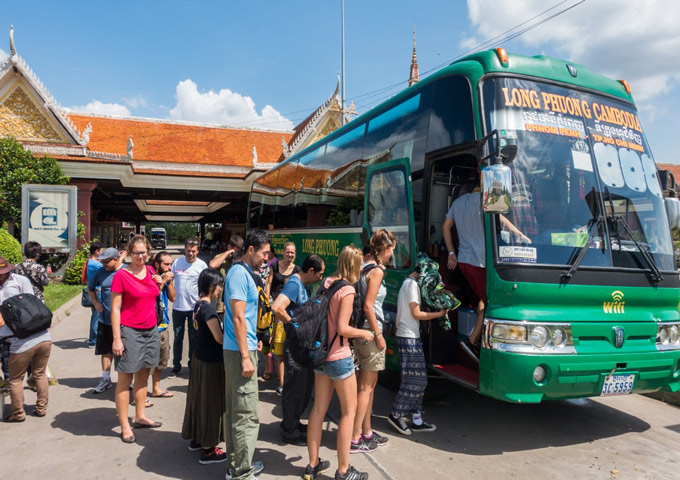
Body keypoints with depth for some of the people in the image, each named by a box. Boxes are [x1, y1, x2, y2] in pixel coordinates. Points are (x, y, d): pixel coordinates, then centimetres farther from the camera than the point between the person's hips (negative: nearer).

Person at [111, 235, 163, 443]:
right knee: (125, 379, 2)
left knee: (143, 375, 15)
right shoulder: (121, 276, -10)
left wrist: (159, 284, 0)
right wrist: (116, 339, -14)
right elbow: (115, 309, -11)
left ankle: (140, 416, 29)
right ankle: (124, 426, 10)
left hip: (150, 331, 6)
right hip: (130, 332, -6)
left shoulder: (150, 271, 7)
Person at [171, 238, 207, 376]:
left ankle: (193, 365, 22)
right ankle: (176, 365, 25)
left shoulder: (202, 265, -5)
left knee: (194, 338, 8)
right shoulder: (177, 262, 1)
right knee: (178, 338, 12)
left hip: (194, 307, -2)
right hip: (178, 306, 2)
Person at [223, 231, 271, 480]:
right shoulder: (239, 274, -16)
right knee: (247, 415, -3)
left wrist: (253, 341, 19)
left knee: (234, 411, 17)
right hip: (240, 350, -10)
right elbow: (238, 317, -20)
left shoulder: (244, 272, 14)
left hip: (240, 348, 10)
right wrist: (245, 356, -20)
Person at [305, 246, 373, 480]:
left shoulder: (327, 282, 5)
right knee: (349, 410, 6)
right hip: (338, 356, -8)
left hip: (320, 352, 8)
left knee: (319, 408, 14)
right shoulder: (347, 290, -18)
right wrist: (364, 334, -7)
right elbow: (342, 328, -22)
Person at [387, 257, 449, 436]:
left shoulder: (408, 283, 19)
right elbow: (416, 314, -14)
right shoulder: (412, 284, -12)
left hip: (411, 337, 10)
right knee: (414, 381, -5)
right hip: (409, 338, -10)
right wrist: (440, 314, -5)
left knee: (419, 381, 12)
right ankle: (396, 415, 5)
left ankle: (417, 420, 17)